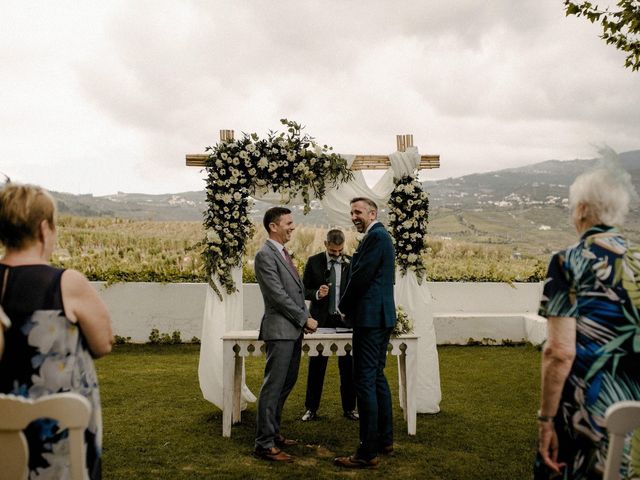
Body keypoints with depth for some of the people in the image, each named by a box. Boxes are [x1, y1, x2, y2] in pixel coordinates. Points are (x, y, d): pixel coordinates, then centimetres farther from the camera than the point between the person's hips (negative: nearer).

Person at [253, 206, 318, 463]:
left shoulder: (283, 253, 17)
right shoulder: (265, 255, -13)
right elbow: (278, 295, -18)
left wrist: (305, 320, 8)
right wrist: (305, 319, -12)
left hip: (294, 330, 10)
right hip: (280, 330, -10)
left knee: (285, 385, 16)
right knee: (273, 387, -4)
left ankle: (273, 432, 27)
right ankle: (264, 444, 3)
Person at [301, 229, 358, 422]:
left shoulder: (351, 263, 2)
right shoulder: (313, 262, 0)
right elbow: (304, 290, 1)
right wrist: (317, 294, -18)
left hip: (345, 319, 1)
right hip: (321, 320, -1)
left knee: (348, 366, 6)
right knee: (316, 366, 5)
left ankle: (349, 408, 18)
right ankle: (311, 408, 16)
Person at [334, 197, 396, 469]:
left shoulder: (376, 236, -13)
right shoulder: (381, 236, 19)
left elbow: (361, 276, -18)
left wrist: (344, 307, -3)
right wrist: (351, 307, 15)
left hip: (370, 317, -11)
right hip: (381, 317, 11)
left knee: (364, 381, -8)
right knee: (377, 378, 17)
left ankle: (368, 453, -4)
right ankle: (385, 440, 26)